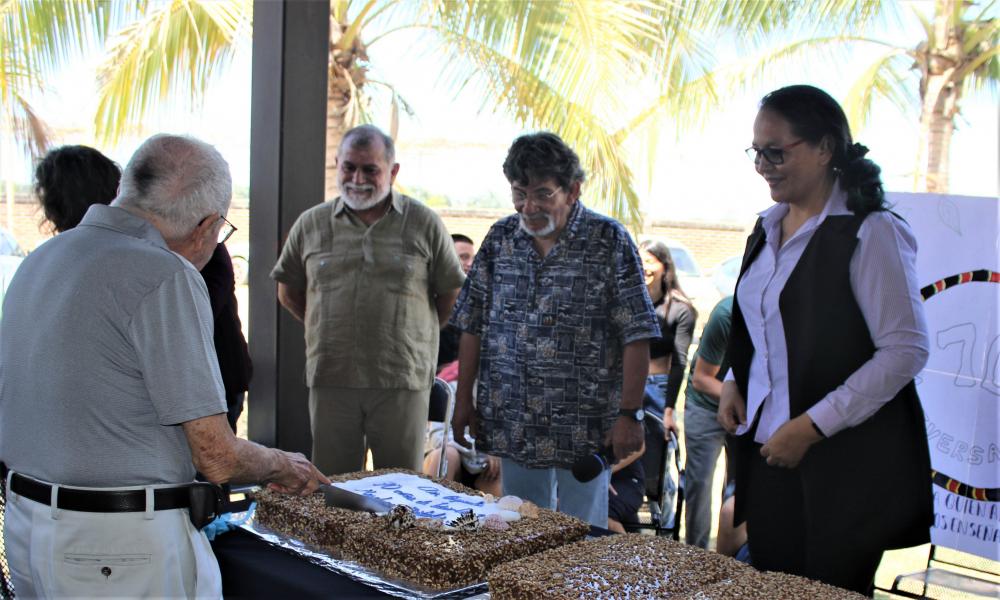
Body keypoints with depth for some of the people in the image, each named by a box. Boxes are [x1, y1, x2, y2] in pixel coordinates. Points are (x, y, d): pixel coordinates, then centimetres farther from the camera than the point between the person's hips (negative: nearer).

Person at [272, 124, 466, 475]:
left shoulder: (424, 223, 2)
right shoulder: (311, 224, 8)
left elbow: (451, 293, 8)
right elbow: (288, 291, 18)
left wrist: (415, 336, 7)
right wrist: (329, 331, 12)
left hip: (403, 382, -2)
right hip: (330, 379, 2)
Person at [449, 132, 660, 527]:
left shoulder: (610, 242, -7)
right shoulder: (500, 238, 5)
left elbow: (636, 338, -9)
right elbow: (473, 326, 10)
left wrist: (629, 414, -13)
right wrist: (463, 399, 7)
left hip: (586, 430, -4)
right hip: (513, 426, 4)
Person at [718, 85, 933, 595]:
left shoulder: (871, 233, -12)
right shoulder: (769, 230, 11)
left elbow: (906, 351, -16)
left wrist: (811, 427, -18)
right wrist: (732, 382, 5)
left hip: (846, 462, -7)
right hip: (767, 449, 7)